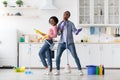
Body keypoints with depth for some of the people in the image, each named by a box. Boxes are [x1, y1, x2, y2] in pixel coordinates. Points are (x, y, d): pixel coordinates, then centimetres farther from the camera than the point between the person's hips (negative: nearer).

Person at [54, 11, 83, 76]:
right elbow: (58, 33, 1)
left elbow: (76, 32, -10)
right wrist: (62, 27, -15)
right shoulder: (60, 24, 9)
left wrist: (78, 30, -34)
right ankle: (58, 71, 9)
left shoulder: (71, 24, 0)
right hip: (62, 43, 2)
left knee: (75, 56, -11)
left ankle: (80, 70, -4)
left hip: (70, 43, -2)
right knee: (58, 56, -7)